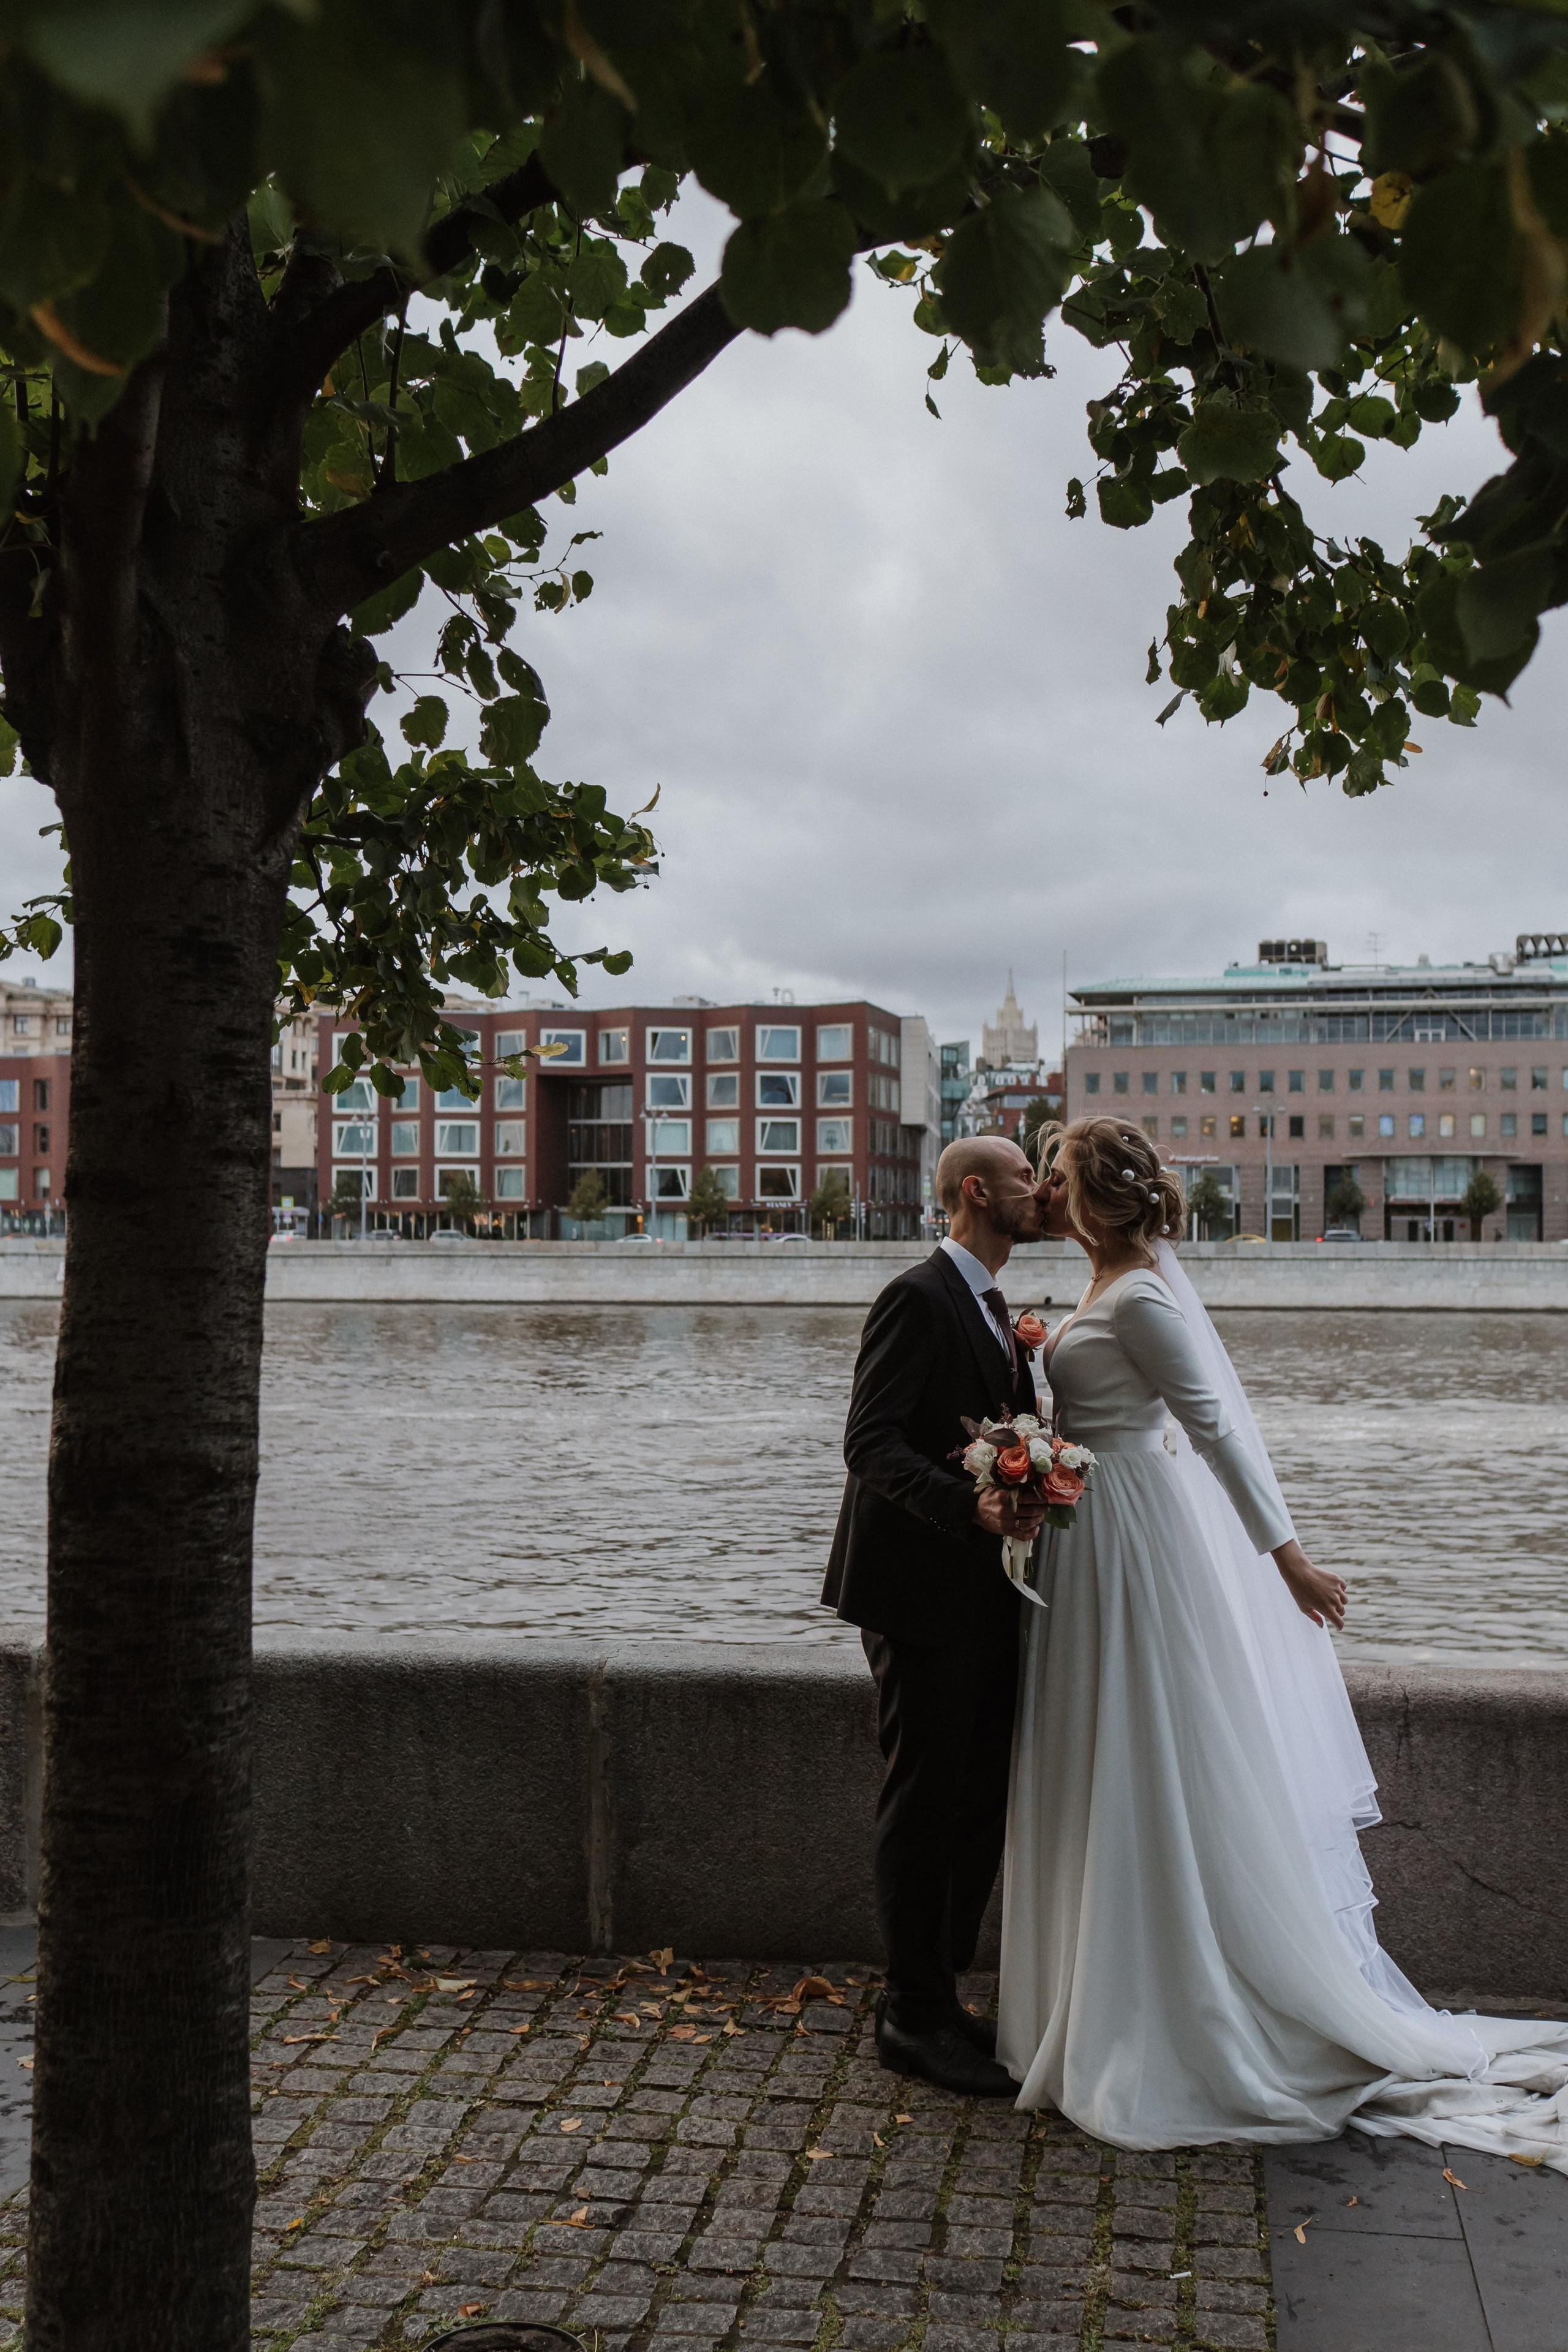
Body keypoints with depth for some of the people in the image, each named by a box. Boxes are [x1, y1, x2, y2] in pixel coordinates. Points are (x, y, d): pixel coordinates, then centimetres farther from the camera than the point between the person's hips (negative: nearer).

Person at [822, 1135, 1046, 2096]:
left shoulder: (992, 1307, 17)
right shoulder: (920, 1299, -14)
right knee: (928, 1802, 0)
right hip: (923, 1593, -9)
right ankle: (916, 2016, 13)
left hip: (985, 1595, 10)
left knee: (983, 1801, 14)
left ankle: (939, 1994, 27)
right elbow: (872, 1444, -21)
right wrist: (973, 1509, -33)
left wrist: (1032, 1492, 1)